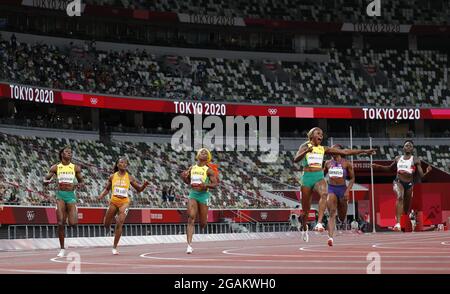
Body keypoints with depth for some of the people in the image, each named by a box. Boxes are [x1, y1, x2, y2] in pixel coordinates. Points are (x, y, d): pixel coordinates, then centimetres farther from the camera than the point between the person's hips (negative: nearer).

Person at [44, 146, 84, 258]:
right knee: (60, 223, -6)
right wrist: (47, 181, -17)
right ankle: (62, 249, 3)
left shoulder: (75, 168, 8)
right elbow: (45, 180, 7)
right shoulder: (56, 167, 6)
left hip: (71, 195, 0)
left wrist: (80, 185, -9)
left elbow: (81, 181, 15)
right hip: (60, 195, 0)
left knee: (73, 223, -12)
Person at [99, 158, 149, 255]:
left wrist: (144, 185, -11)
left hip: (124, 202, -2)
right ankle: (109, 226, 49)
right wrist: (102, 195, -3)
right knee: (106, 224, 8)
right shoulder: (112, 177, 5)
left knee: (119, 224, -14)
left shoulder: (129, 177, 3)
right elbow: (107, 189, 15)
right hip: (113, 201, 2)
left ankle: (114, 247, -6)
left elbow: (139, 189, 9)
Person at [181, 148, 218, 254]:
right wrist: (184, 177, 0)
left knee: (202, 223, 4)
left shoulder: (208, 170, -3)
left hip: (203, 194, -2)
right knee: (191, 218, -16)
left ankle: (205, 219, 46)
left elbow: (215, 184, -7)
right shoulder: (192, 168, 10)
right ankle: (189, 245, -21)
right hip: (192, 194, 2)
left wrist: (205, 185, -24)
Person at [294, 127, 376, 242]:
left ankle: (319, 223, -42)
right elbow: (296, 159, -15)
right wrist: (306, 151, -33)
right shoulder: (305, 146, 1)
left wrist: (363, 151, 8)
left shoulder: (324, 149, 9)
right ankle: (304, 228, 35)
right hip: (307, 178, -2)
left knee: (324, 194, -33)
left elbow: (344, 151, 11)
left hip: (319, 177, 2)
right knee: (305, 209, 6)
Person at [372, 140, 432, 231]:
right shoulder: (398, 158, 10)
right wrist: (378, 167, 19)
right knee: (400, 197, -31)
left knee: (407, 208, 10)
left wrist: (427, 172, -23)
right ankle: (398, 223, -43)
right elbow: (390, 168, 28)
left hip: (409, 184, 1)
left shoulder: (415, 160, 2)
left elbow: (421, 175, -3)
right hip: (398, 182, -1)